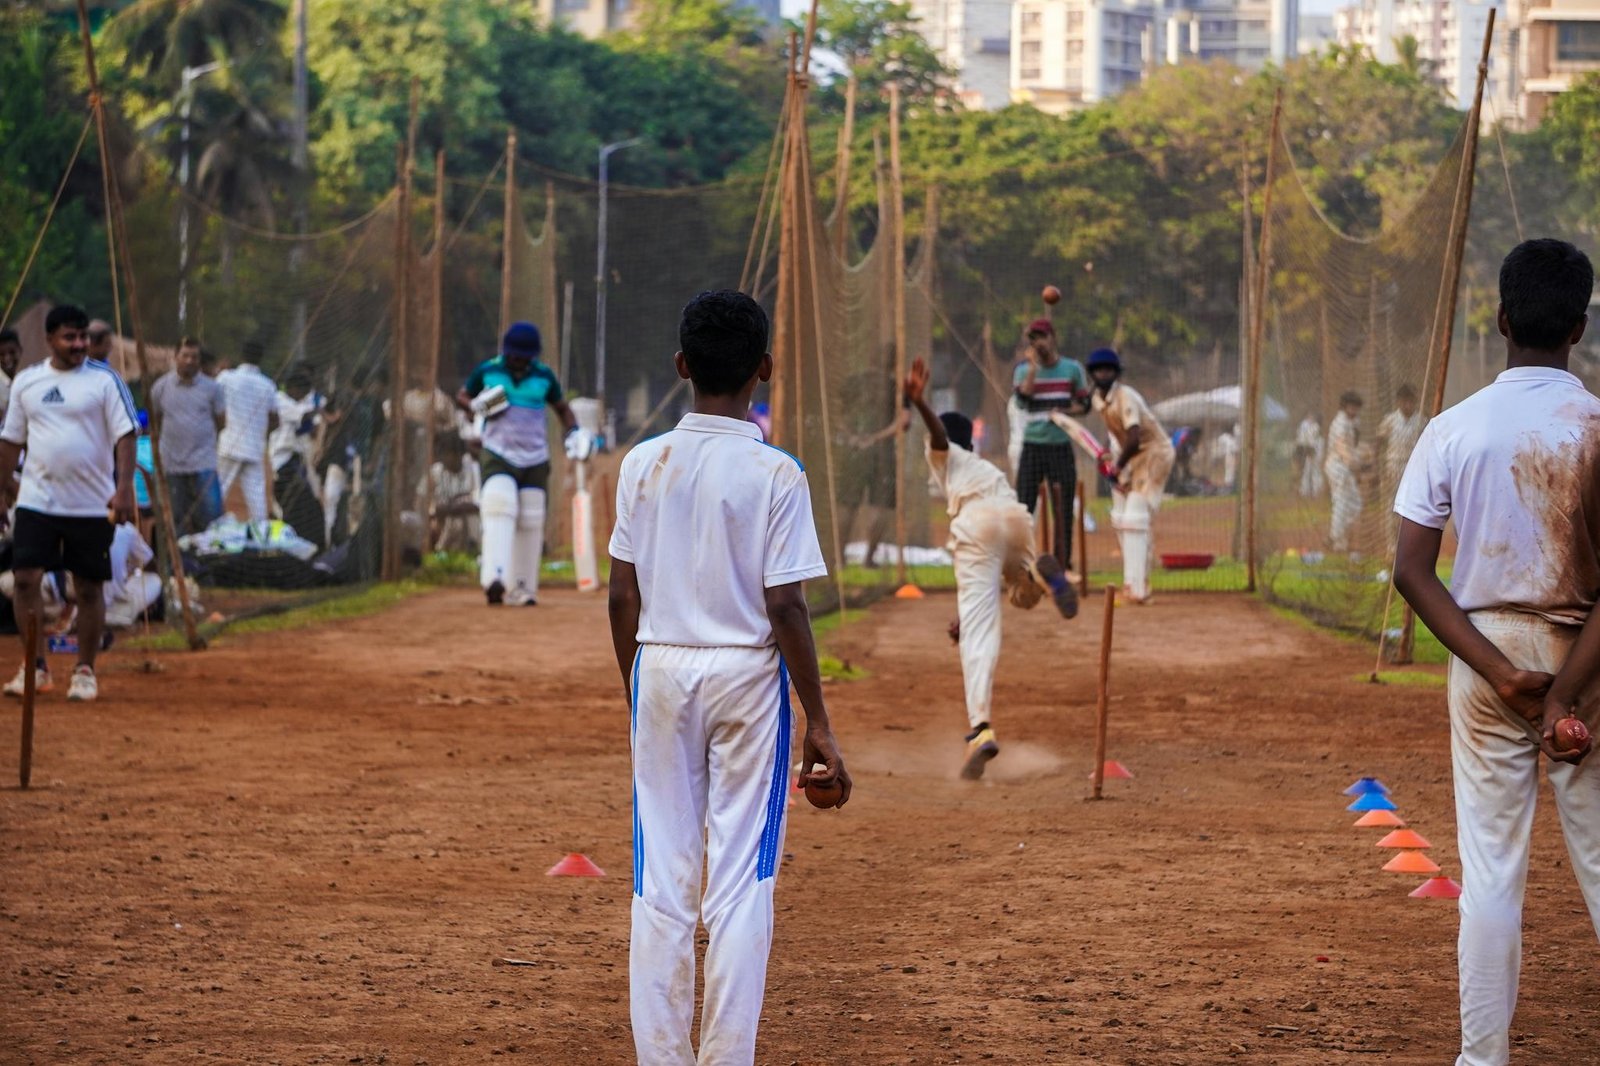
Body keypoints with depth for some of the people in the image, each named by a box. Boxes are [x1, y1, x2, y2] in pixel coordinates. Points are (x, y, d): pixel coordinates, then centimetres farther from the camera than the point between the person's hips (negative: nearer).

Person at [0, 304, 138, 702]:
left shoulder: (104, 379, -4)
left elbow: (125, 434, -9)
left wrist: (124, 489, -19)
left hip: (92, 505, -2)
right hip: (37, 500, 2)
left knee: (89, 588, 3)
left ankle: (85, 670, 16)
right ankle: (34, 667, 5)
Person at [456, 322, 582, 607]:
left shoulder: (544, 376, 3)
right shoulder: (488, 371, -1)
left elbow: (561, 407, 17)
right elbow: (461, 397, 11)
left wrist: (574, 433, 1)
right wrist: (478, 406, -11)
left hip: (535, 458, 3)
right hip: (498, 455, -3)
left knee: (530, 521, 2)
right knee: (499, 508, -24)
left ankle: (521, 588, 11)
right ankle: (494, 578, -38)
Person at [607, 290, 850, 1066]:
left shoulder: (644, 465, 1)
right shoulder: (775, 473, -9)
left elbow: (622, 598, 3)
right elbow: (785, 608, -11)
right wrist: (818, 723, -6)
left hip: (661, 671, 3)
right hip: (747, 677, -3)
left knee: (661, 878, 7)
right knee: (740, 880, 2)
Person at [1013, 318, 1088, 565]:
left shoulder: (1072, 369, 5)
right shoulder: (1024, 370, 4)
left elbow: (1084, 404, 9)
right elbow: (1023, 398, -13)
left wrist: (1064, 412, -10)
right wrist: (1033, 366, -13)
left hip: (1061, 448, 0)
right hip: (1032, 446, 0)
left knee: (1063, 510, 1)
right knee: (1023, 507, -6)